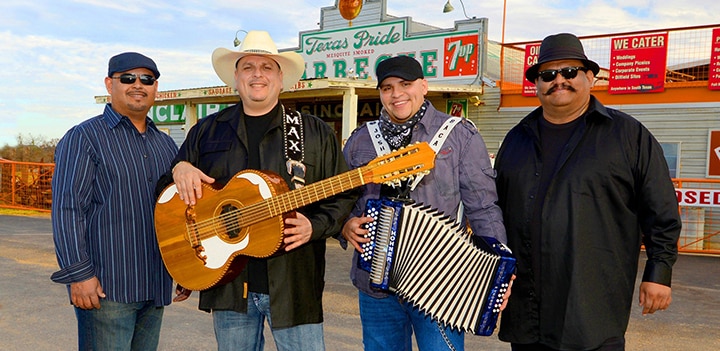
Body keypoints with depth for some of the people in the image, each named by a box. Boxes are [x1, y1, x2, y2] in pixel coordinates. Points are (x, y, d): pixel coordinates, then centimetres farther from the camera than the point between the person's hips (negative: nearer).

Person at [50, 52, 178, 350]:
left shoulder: (165, 144, 16)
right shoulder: (83, 138, -3)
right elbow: (66, 209, -11)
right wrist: (79, 275, -17)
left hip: (155, 287, 6)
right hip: (106, 287, -6)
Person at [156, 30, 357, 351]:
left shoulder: (315, 133, 3)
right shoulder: (207, 131, 10)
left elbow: (342, 196, 3)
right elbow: (166, 189, 17)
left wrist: (315, 226, -15)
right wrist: (180, 169, -4)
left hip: (294, 284, -2)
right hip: (228, 282, 2)